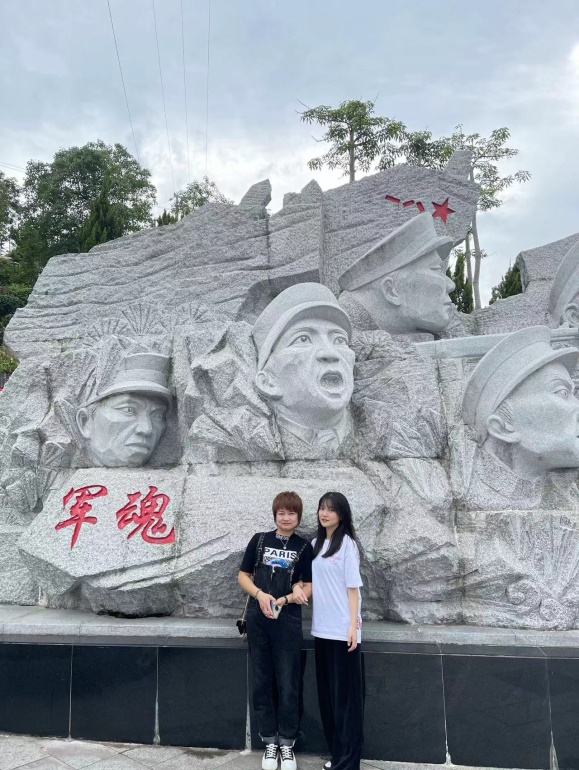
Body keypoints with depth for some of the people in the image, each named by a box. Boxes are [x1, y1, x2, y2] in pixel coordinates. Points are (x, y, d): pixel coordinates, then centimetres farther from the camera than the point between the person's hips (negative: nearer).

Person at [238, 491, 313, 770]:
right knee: (262, 682, 10)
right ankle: (269, 740, 24)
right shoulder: (259, 540, 3)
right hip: (258, 620, 2)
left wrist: (284, 600, -16)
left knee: (288, 684, 5)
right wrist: (260, 594, -12)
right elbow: (243, 576, 6)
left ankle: (287, 742, 21)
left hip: (288, 622, -1)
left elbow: (308, 588, 0)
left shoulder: (303, 547, 0)